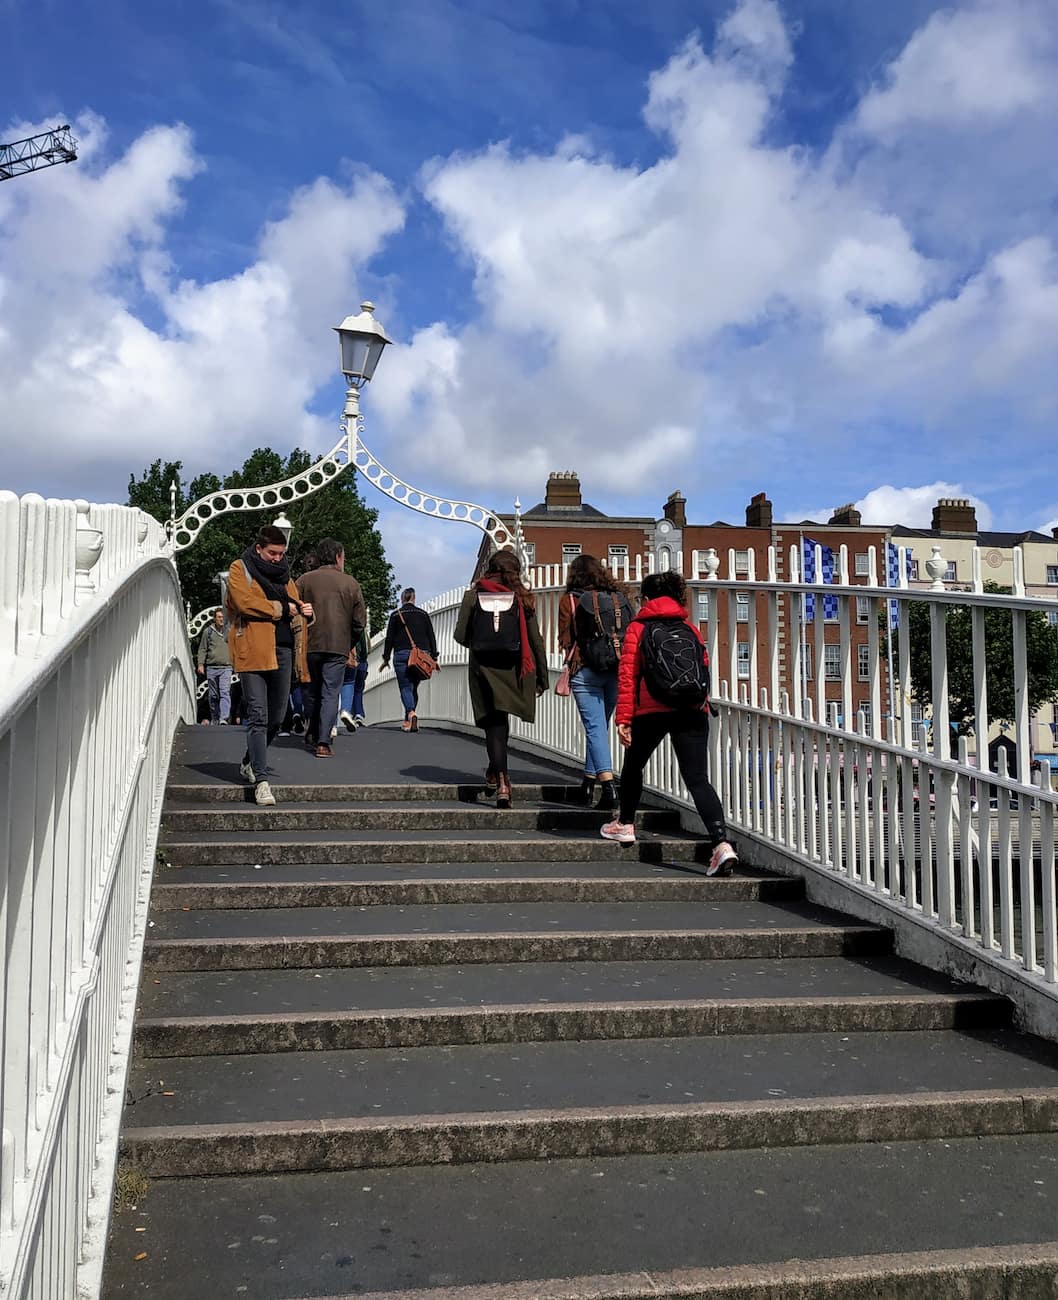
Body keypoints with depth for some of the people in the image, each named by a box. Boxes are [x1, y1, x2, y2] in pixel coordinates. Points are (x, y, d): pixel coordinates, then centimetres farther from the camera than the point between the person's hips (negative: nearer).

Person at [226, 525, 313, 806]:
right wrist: (281, 608, -6)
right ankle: (261, 780, -11)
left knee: (276, 717, 11)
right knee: (258, 717, -10)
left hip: (282, 650, 7)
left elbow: (293, 604, 28)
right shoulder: (240, 569, 2)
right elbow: (245, 602, -14)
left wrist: (304, 611, 4)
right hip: (253, 650, -6)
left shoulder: (283, 574, 21)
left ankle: (250, 763, 33)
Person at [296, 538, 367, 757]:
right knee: (330, 694, 0)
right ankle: (323, 742, -8)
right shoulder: (351, 583, 4)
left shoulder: (304, 580, 4)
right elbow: (360, 621, 3)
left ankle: (311, 735, 26)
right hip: (338, 648, -2)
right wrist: (349, 645, 16)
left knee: (311, 692, 18)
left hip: (309, 646, 2)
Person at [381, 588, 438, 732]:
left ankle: (411, 713, -29)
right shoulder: (423, 614, 11)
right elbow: (431, 637, 9)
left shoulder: (396, 615, 5)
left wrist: (386, 658, 7)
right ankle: (408, 720, 12)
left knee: (405, 687, -5)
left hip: (402, 654, -3)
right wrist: (433, 657, 12)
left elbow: (389, 638, 2)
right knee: (413, 687, 13)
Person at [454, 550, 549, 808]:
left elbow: (460, 636, 1)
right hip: (513, 668, 0)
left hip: (483, 668, 0)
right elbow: (536, 639, 1)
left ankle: (501, 779, -8)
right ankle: (495, 772, 29)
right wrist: (542, 676, 8)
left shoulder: (473, 596, 2)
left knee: (493, 723, 5)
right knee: (501, 720, 19)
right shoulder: (523, 598, 2)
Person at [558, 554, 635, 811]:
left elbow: (566, 641, 0)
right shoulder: (619, 597, 7)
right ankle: (588, 782, 26)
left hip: (586, 671, -4)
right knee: (600, 725, 17)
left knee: (595, 727, -3)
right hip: (618, 671, 4)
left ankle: (608, 784, -17)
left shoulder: (569, 600, 0)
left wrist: (565, 674, 12)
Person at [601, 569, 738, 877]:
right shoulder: (690, 628, 15)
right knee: (697, 779, -4)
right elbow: (705, 667, 17)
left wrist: (624, 718, -4)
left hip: (651, 711, -2)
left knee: (633, 766, 23)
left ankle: (625, 825, 40)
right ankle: (722, 844, -19)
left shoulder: (638, 628, 5)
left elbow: (628, 674, -3)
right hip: (692, 712, 2)